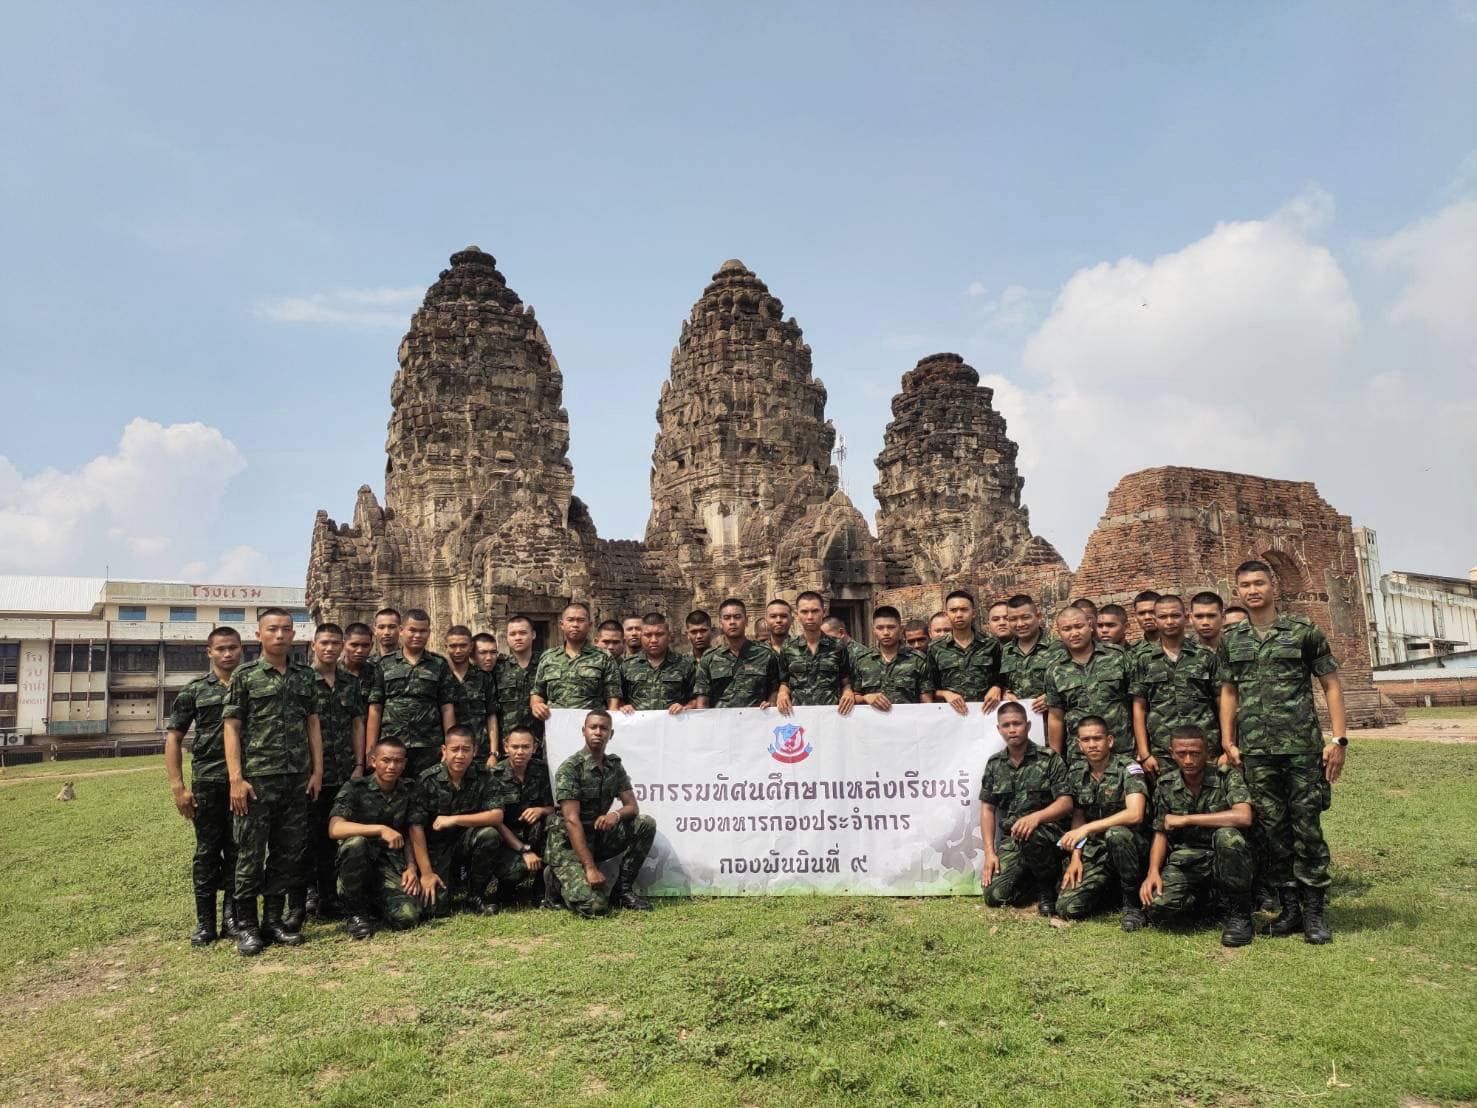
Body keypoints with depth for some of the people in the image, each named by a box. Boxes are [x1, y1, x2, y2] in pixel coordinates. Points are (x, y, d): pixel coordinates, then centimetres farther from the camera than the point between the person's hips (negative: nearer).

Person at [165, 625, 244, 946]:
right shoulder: (194, 691, 5)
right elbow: (173, 739, 5)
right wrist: (178, 787, -3)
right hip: (208, 783, -1)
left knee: (237, 851, 7)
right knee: (207, 851, 5)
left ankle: (233, 917, 20)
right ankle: (205, 922, 16)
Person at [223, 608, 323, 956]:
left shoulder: (305, 676, 10)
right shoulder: (245, 676, -1)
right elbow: (232, 728, -4)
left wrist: (317, 771, 5)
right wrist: (236, 779, -12)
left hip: (298, 780, 4)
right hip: (256, 779, -4)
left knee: (289, 852, 9)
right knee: (250, 853, 1)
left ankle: (273, 920, 21)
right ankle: (245, 926, 13)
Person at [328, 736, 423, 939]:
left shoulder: (409, 791, 7)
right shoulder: (355, 788, -5)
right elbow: (335, 828, -21)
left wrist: (411, 868, -4)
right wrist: (380, 829, -30)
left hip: (392, 866, 2)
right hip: (358, 863, -2)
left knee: (407, 917, -22)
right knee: (355, 842, -35)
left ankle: (375, 902, 15)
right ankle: (355, 911, -13)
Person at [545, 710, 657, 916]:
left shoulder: (615, 766, 4)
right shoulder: (570, 767, -16)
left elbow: (633, 807, 0)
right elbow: (572, 820, -22)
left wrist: (616, 814, -26)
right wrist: (590, 867, -29)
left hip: (598, 838, 6)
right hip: (569, 843, -6)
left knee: (646, 824, -13)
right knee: (595, 906, -25)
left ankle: (623, 890, -2)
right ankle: (558, 881, 6)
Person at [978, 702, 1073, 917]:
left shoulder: (1049, 759, -3)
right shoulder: (994, 764, 9)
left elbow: (1066, 803, -10)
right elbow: (987, 809, 8)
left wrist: (1036, 817, -29)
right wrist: (990, 853, -2)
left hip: (1048, 833, -4)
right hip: (1011, 841, 4)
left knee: (1029, 835, -39)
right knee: (995, 896, -15)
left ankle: (1048, 889, -10)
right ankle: (1028, 874, 18)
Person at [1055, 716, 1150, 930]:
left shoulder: (1128, 768, -14)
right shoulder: (1075, 773, 3)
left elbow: (1135, 814, -28)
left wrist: (1087, 828, -29)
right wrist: (1076, 858, -1)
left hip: (1130, 846, -4)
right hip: (1094, 853, 5)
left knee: (1115, 833, -39)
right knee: (1068, 908, -14)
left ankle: (1133, 902, -15)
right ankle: (1109, 888, 18)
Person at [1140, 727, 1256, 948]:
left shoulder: (1227, 778, -10)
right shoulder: (1165, 786, 1)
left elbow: (1243, 817, -29)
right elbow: (1160, 834, 6)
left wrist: (1186, 819, -23)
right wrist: (1153, 872, -11)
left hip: (1222, 858, -2)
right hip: (1184, 859, 2)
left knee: (1227, 835, -37)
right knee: (1158, 902, -26)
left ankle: (1238, 913, -13)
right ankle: (1200, 899, 11)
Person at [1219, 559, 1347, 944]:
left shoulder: (1304, 631, 1)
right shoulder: (1230, 639, 9)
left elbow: (1331, 685, 2)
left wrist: (1338, 739, -5)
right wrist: (1228, 743, 8)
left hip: (1302, 746, -3)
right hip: (1255, 750, 3)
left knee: (1307, 826, -1)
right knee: (1272, 828, 6)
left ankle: (1314, 911, 10)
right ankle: (1289, 907, 17)